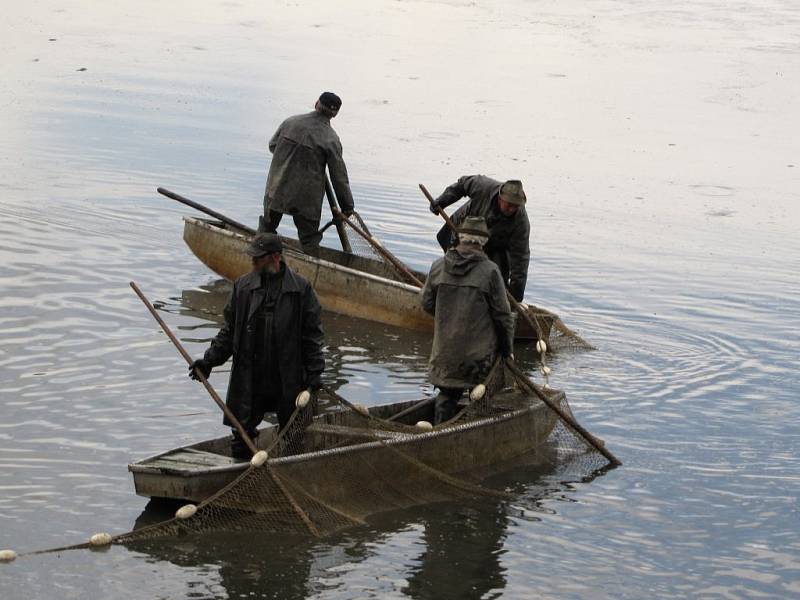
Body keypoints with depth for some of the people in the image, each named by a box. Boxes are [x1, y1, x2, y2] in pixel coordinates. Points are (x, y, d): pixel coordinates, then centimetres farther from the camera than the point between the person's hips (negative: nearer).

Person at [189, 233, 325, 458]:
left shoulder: (301, 289, -4)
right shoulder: (243, 286, 3)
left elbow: (312, 335, 0)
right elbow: (229, 330, 11)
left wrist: (314, 372, -5)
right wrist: (209, 360, 5)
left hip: (288, 382, -2)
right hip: (249, 380, 2)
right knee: (241, 441, 5)